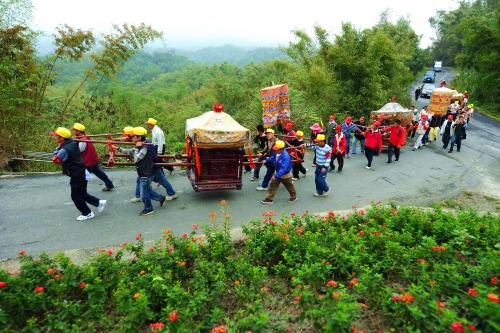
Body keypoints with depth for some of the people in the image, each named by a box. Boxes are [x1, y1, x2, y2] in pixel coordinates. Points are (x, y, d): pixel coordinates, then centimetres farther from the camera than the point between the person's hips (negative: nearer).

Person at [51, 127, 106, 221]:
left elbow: (56, 160, -25)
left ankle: (87, 213, 17)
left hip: (77, 175, -9)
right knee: (82, 194, 20)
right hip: (80, 173, 9)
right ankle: (99, 203, 22)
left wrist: (57, 148, -15)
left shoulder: (65, 149, -24)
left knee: (76, 196, 6)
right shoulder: (72, 143, 3)